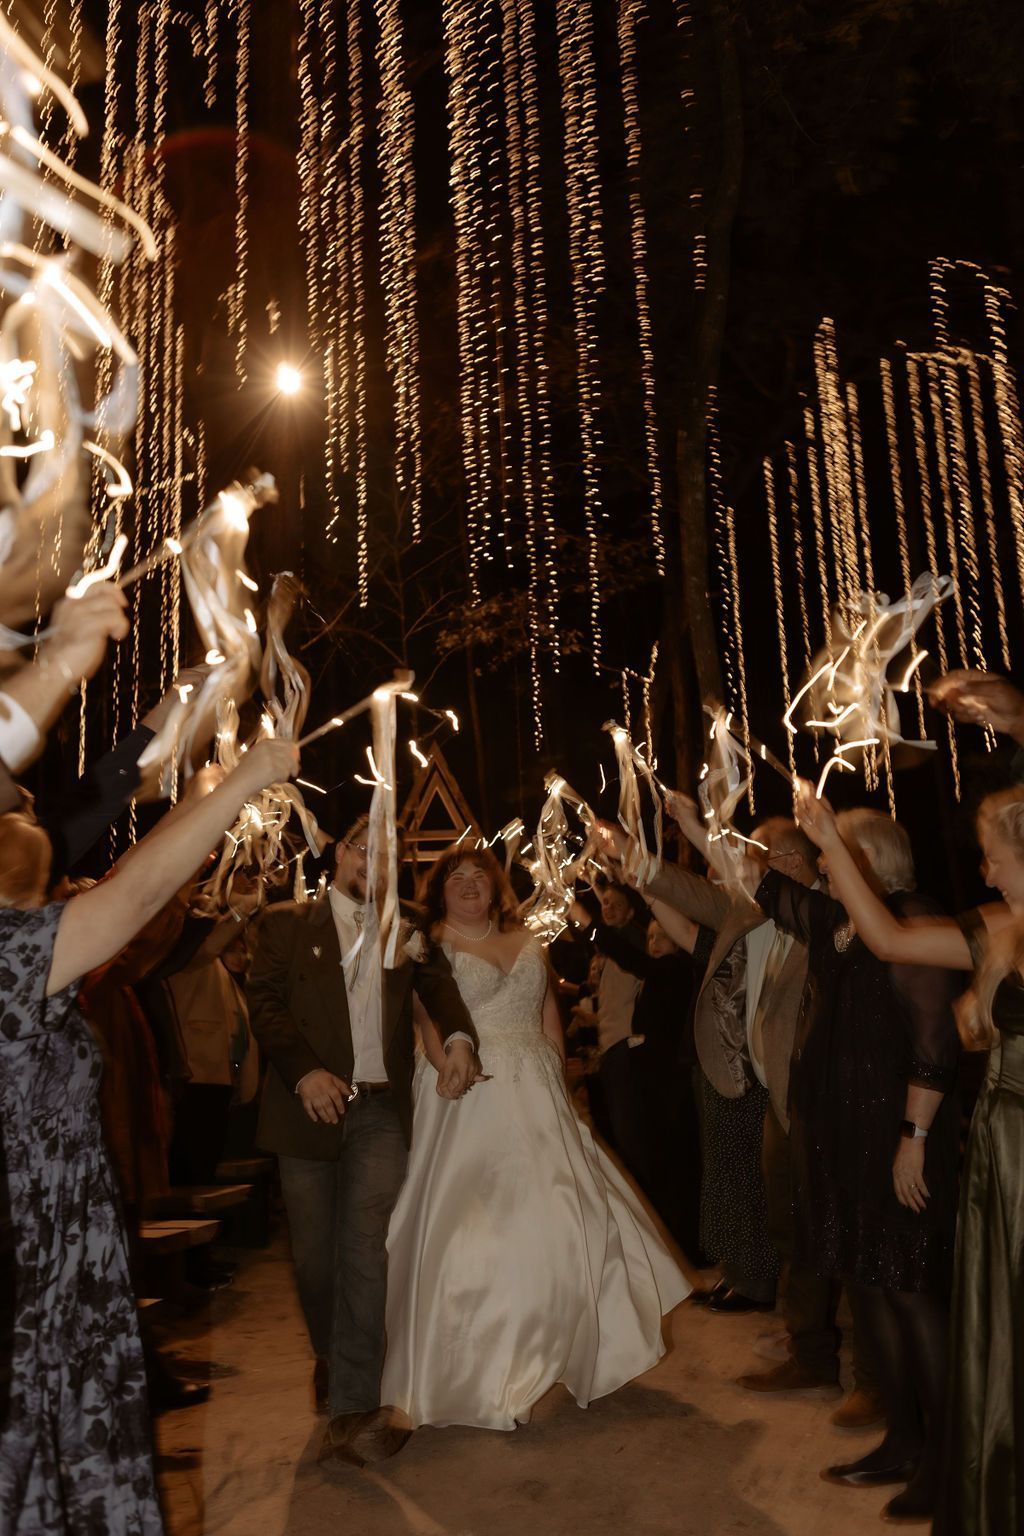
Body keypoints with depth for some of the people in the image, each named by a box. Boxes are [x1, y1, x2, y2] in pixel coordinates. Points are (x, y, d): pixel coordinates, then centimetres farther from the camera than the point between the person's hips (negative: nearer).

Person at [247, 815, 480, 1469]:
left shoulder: (406, 931, 13)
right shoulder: (287, 923, 7)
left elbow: (439, 988, 0)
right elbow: (266, 1003, -3)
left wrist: (460, 1039, -21)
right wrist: (305, 1070, -17)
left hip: (381, 1110, 0)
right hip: (310, 1106, 0)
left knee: (366, 1249, -9)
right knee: (314, 1254, 10)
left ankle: (354, 1408, -5)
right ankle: (331, 1358, 37)